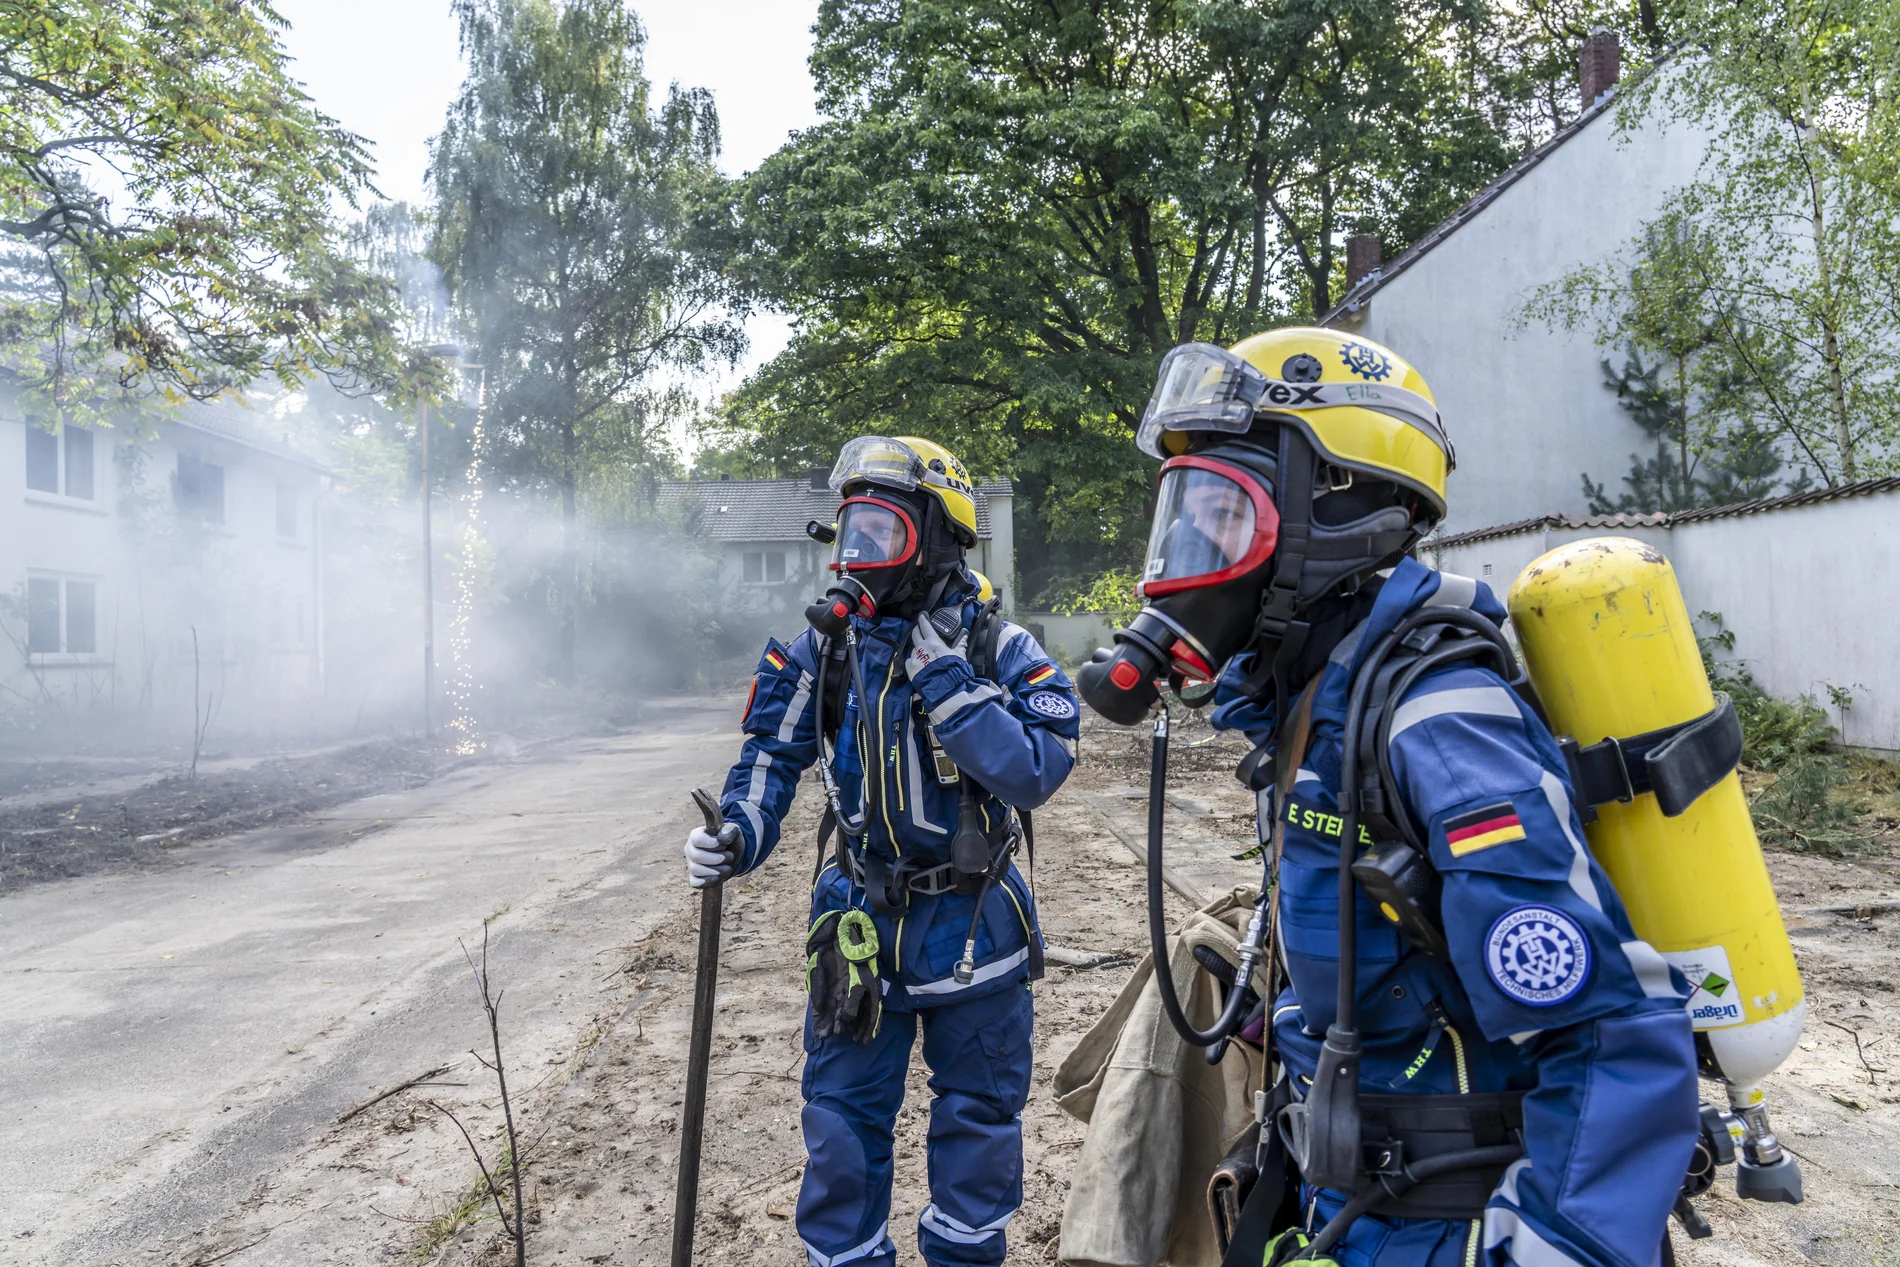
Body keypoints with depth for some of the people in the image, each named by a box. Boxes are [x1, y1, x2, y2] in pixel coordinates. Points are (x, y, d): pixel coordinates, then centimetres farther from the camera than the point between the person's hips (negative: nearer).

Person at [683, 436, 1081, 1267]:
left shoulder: (998, 648, -13)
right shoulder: (824, 645, -4)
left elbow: (1036, 772, -24)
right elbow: (772, 757, 0)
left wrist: (945, 681, -27)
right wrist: (739, 834, -17)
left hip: (973, 924, -1)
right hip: (861, 916, 2)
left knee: (978, 1111, 17)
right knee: (843, 1114, 11)